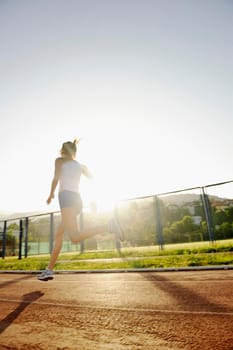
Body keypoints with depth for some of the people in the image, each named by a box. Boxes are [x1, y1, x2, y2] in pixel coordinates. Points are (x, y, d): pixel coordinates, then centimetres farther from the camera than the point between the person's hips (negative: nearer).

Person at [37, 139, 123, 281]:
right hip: (77, 199, 7)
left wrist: (51, 194, 13)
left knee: (75, 238, -20)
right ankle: (49, 270, 17)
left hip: (66, 197, -7)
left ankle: (109, 226, -34)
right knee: (58, 235, 15)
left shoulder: (60, 160, 12)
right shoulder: (81, 165, 24)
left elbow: (56, 179, 0)